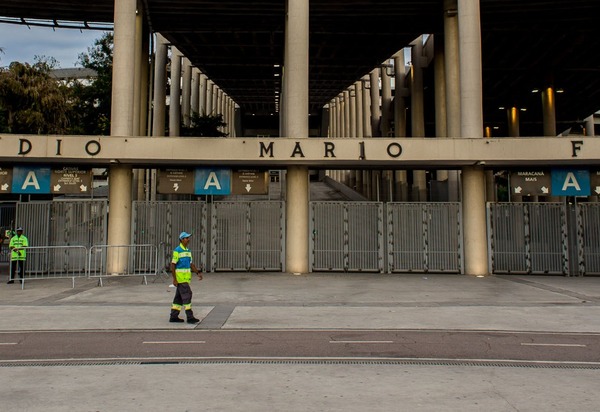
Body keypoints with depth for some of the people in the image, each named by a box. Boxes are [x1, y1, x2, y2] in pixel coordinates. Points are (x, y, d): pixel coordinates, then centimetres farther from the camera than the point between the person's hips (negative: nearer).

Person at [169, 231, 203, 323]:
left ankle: (173, 317, 17)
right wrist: (174, 279, -16)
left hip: (186, 277, 8)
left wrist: (198, 273, 5)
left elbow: (191, 264, 17)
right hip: (180, 277, -8)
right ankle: (190, 317, -10)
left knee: (179, 297, 11)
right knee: (187, 295, -11)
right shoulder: (177, 250, -11)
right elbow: (173, 265, -12)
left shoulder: (188, 251, 14)